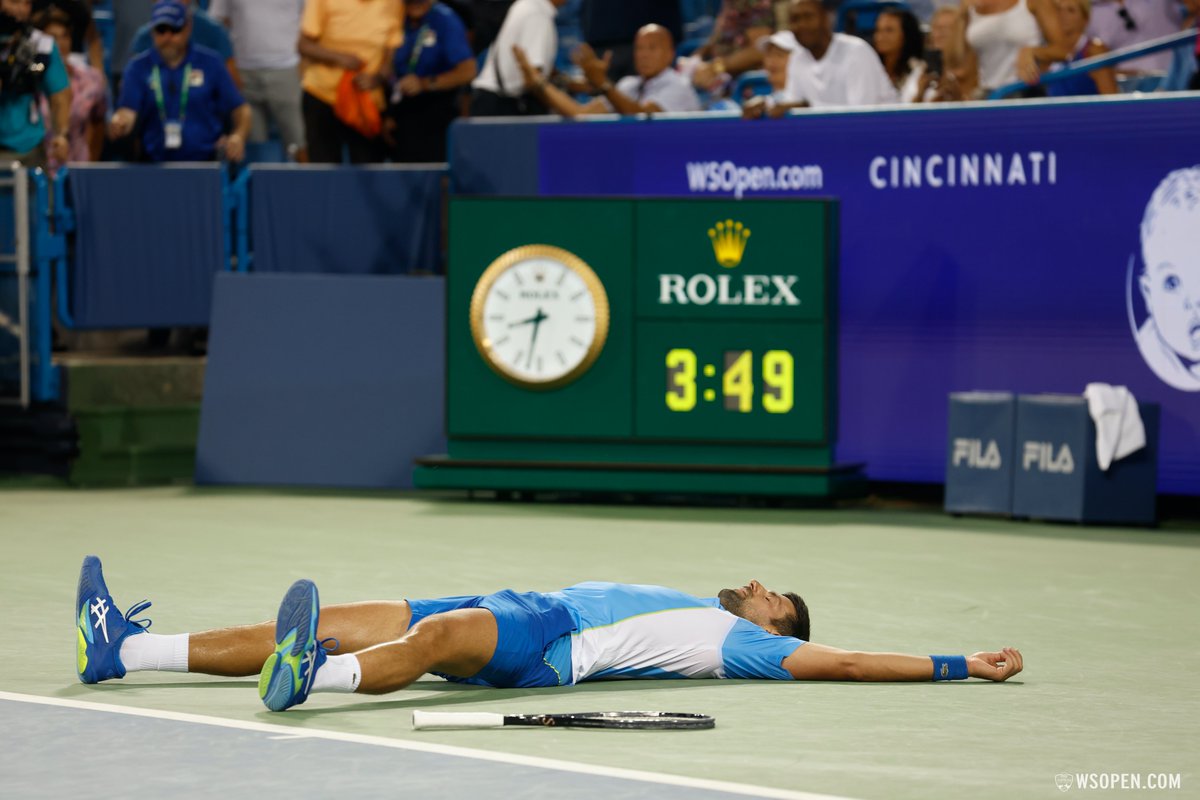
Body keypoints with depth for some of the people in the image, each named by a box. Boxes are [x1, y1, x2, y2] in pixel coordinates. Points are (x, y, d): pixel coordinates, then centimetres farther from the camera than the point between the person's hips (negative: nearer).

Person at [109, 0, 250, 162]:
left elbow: (239, 109, 7)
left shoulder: (211, 63, 6)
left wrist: (238, 136, -14)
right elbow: (127, 111, -5)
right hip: (154, 166, 0)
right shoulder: (138, 68, 7)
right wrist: (119, 123, -29)